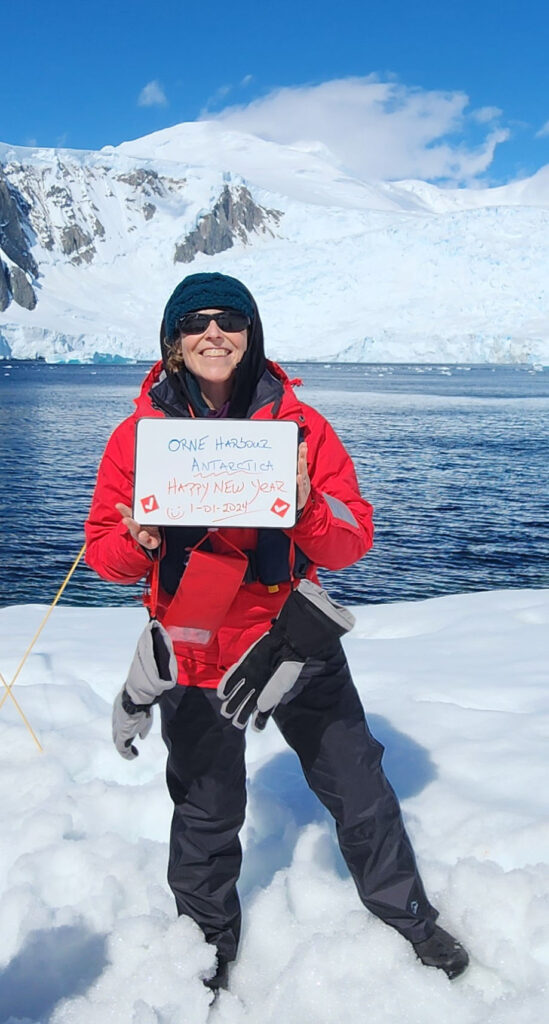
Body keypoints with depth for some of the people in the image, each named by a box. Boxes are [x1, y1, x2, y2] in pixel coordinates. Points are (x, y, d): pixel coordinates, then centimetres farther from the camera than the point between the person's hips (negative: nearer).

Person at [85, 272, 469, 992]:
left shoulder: (298, 422, -7)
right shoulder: (139, 432, -6)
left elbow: (355, 539, -9)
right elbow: (103, 549, -1)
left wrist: (304, 507, -29)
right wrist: (139, 541, -24)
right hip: (196, 655, 0)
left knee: (359, 789, 12)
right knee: (207, 811, 17)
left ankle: (408, 914, 39)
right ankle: (210, 936, 44)